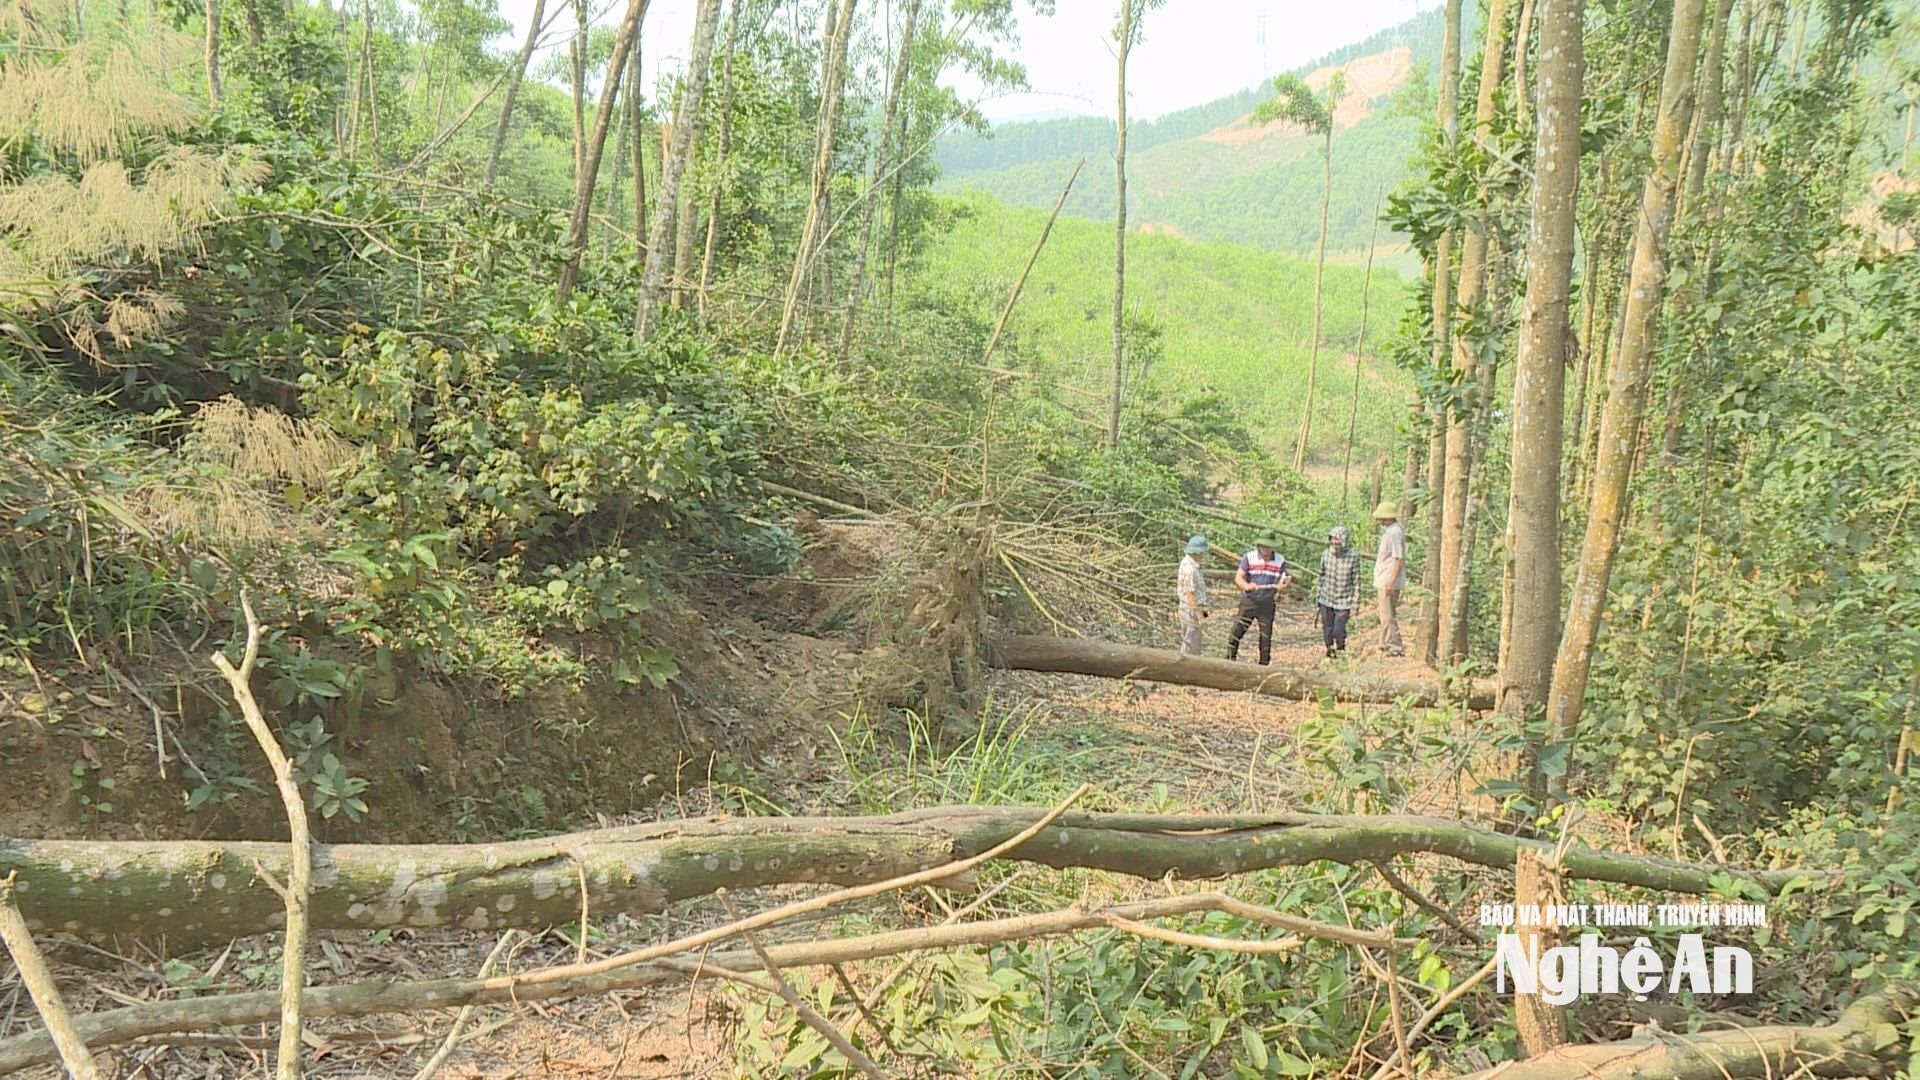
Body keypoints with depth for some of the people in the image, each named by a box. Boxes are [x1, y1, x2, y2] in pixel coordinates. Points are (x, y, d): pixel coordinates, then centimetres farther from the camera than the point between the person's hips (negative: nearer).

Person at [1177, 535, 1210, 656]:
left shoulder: (1186, 561, 7)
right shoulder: (1190, 569, -23)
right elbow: (1189, 594, -23)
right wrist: (1198, 613, -21)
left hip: (1187, 609, 10)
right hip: (1192, 610, -10)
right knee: (1191, 646, -3)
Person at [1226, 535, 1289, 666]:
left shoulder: (1280, 561, 0)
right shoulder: (1249, 557, -5)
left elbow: (1283, 581, 2)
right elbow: (1238, 577, -9)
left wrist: (1282, 585, -23)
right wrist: (1247, 585, -31)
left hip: (1267, 603, 1)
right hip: (1249, 601, -1)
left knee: (1266, 636, 7)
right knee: (1236, 632, -4)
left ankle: (1264, 664, 18)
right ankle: (1230, 660, 8)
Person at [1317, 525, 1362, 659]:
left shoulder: (1353, 556, -12)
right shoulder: (1325, 555, -3)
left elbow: (1356, 581, -7)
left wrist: (1355, 604, -7)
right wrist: (1319, 597, 15)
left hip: (1344, 602, -3)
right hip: (1326, 601, 3)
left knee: (1338, 631, -10)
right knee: (1327, 631, 8)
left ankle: (1340, 651, 15)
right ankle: (1329, 653, 28)